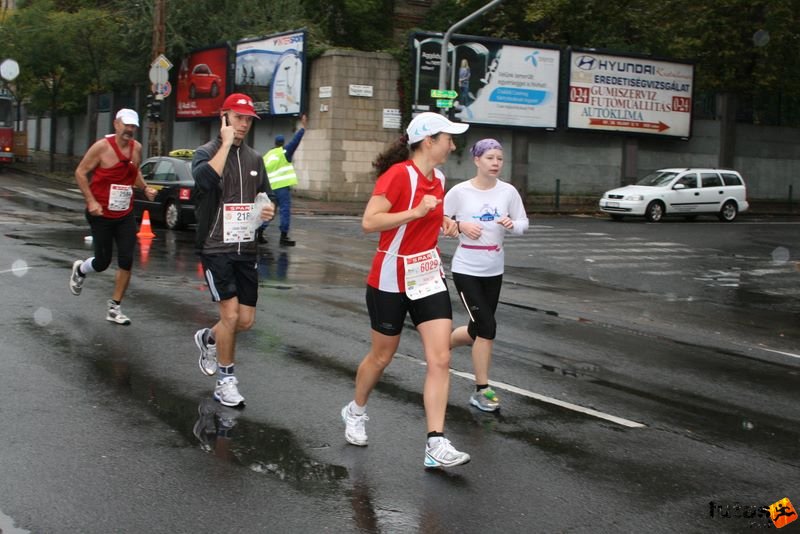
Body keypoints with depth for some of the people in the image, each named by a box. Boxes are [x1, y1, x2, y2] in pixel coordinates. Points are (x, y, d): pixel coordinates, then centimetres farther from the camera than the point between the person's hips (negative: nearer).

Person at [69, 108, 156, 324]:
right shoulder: (102, 147, -14)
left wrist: (145, 188, 2)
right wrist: (91, 201, -17)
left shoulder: (136, 148, 2)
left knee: (126, 261, -3)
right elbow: (81, 173, -9)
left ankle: (114, 308, 10)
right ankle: (80, 269, 40)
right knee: (102, 262, 4)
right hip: (101, 214, -5)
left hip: (126, 215, 5)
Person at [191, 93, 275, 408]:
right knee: (230, 314, -12)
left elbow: (264, 198, 22)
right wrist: (226, 144, -20)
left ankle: (208, 338, 37)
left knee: (246, 320, 6)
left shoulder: (254, 159, 12)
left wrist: (268, 211, -1)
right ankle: (225, 382, 5)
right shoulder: (206, 153, -5)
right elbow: (205, 179, -28)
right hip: (216, 248, -6)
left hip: (246, 248, 6)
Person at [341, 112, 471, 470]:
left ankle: (436, 444, -6)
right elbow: (369, 222, -25)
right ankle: (356, 411, 40)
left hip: (428, 277, 6)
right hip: (390, 281, -6)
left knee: (440, 359, -7)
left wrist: (444, 223, 5)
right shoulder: (398, 174, -17)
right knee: (382, 355, 11)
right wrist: (417, 211, -29)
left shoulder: (438, 179, 7)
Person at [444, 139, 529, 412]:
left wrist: (512, 224, -14)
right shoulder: (460, 192, -10)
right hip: (466, 269, -5)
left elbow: (523, 223, 7)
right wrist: (461, 226, -19)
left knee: (477, 330, 12)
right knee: (487, 328, -11)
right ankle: (482, 390, 4)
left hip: (494, 270, 5)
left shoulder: (508, 191, -1)